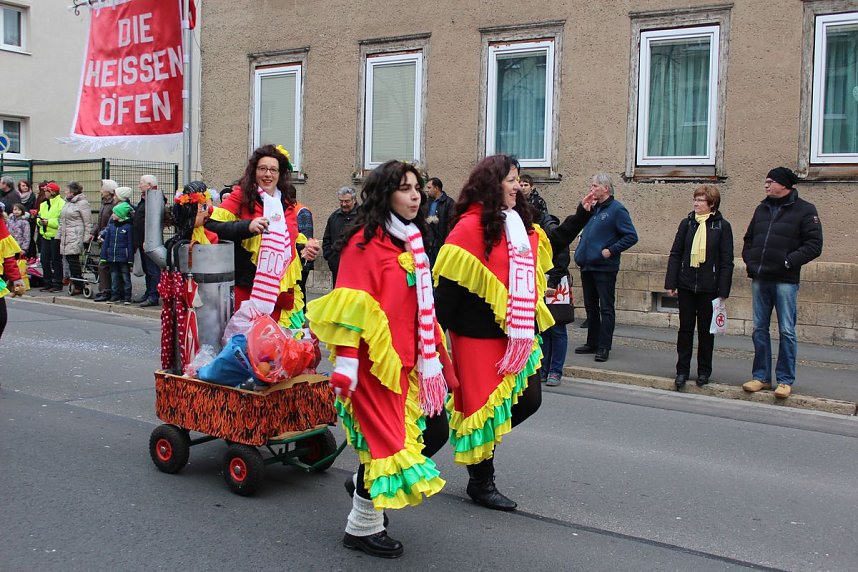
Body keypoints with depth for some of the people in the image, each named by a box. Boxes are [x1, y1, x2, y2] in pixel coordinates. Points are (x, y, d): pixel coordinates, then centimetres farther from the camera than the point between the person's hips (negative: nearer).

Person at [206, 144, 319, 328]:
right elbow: (212, 226, -10)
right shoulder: (241, 196, 1)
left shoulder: (287, 204, 19)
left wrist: (303, 250, 10)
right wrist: (248, 226, -20)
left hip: (282, 291, 5)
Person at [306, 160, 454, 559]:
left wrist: (435, 357, 19)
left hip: (409, 360, 8)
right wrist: (346, 365, -22)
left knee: (434, 430, 10)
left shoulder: (412, 242, 13)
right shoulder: (365, 242, -12)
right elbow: (351, 307, -17)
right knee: (386, 439, 0)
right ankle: (362, 527, 20)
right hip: (375, 361, -8)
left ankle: (365, 484, 31)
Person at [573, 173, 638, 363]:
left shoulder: (617, 209, -9)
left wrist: (611, 251, -16)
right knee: (591, 307, 14)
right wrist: (581, 250, 13)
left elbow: (631, 237, -13)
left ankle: (604, 347, 1)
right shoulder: (592, 209, 13)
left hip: (604, 267, -8)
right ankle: (592, 343, 23)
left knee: (606, 308, -2)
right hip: (587, 266, 8)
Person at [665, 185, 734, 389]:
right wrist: (670, 283, -2)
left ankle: (704, 371, 20)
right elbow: (675, 254, 4)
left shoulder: (722, 226, -3)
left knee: (706, 330, 9)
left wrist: (723, 290, -8)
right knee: (685, 328, 6)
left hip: (709, 287, -2)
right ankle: (682, 370, 13)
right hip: (686, 285, 2)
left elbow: (726, 261, -3)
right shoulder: (687, 223, 4)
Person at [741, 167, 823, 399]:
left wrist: (790, 261, -16)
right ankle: (761, 377, 17)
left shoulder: (804, 210, -3)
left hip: (785, 280, -5)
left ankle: (785, 381, 7)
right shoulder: (762, 209, 14)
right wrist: (750, 260, 6)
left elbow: (814, 245, -8)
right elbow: (748, 239, 22)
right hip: (760, 279, 5)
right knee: (759, 329, 8)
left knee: (786, 331, -1)